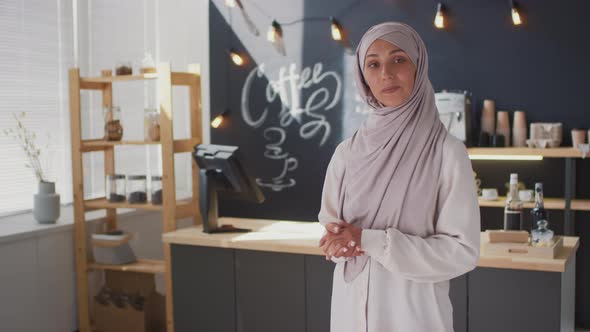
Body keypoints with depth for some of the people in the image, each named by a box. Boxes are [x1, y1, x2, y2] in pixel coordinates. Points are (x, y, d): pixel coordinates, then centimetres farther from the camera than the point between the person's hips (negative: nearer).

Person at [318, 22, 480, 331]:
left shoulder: (447, 152, -12)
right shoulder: (347, 152, 0)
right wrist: (342, 241, -13)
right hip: (351, 307, 4)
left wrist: (370, 240, -19)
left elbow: (462, 251, -14)